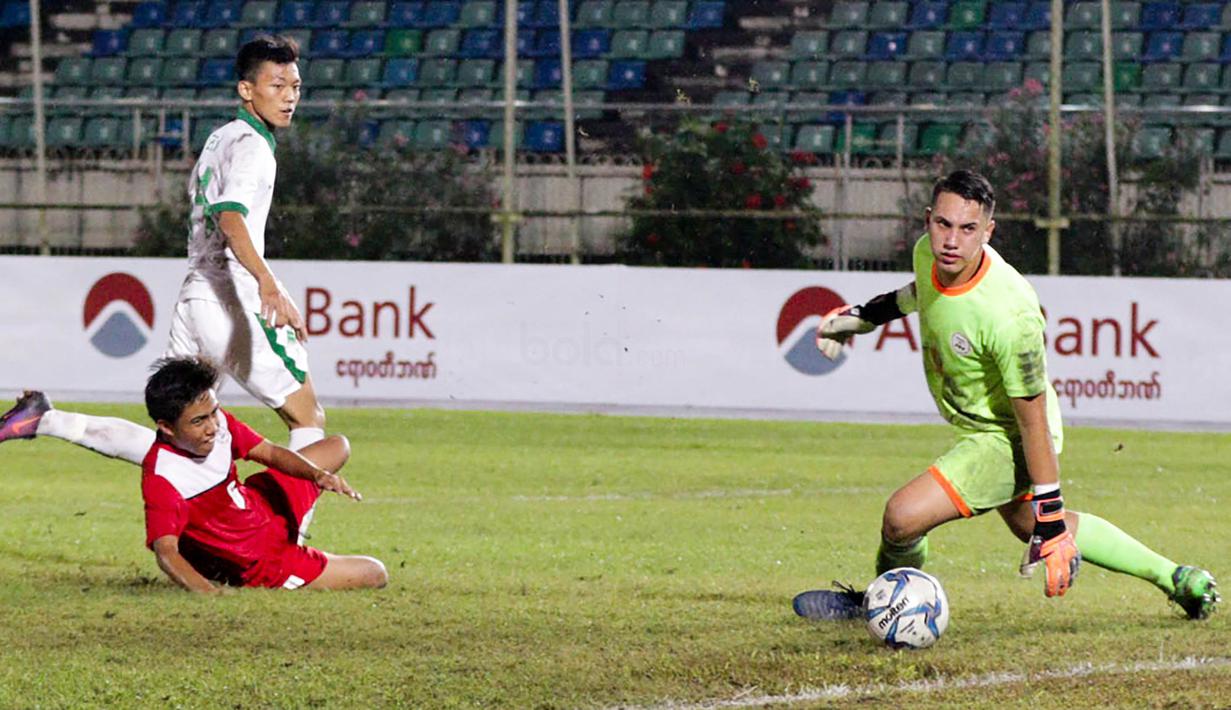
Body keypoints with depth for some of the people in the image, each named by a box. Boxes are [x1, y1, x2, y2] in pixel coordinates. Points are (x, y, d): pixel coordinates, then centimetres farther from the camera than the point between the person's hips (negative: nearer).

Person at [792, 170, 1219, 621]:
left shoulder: (1008, 316, -37)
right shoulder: (929, 252, -16)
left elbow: (1033, 420, -29)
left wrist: (1051, 521, -25)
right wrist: (867, 315, 19)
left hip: (1008, 439, -9)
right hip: (980, 428, 9)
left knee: (903, 516, -22)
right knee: (1028, 525, 30)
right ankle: (1174, 579, 45)